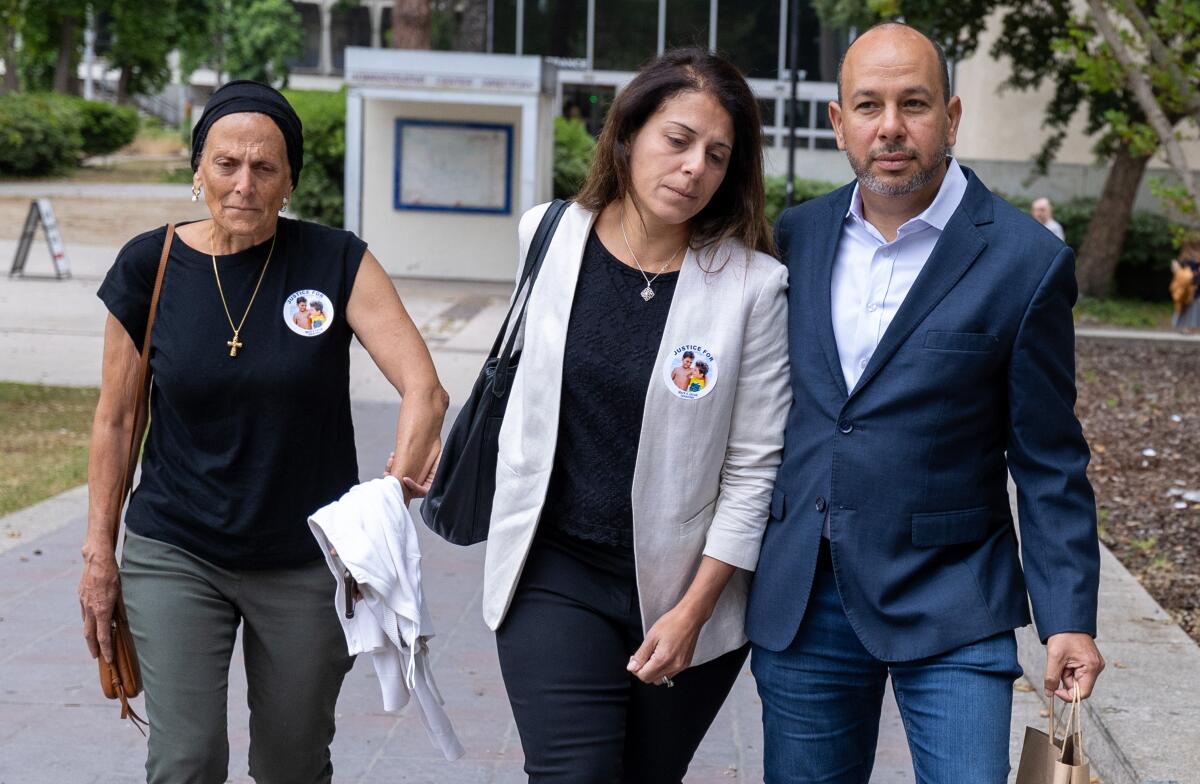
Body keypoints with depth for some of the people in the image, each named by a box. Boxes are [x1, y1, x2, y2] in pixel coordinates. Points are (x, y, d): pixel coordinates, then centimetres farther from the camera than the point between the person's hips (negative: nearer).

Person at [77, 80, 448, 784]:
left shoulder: (336, 262, -8)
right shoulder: (152, 266, -4)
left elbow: (424, 387, -17)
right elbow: (116, 420, 3)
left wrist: (404, 473, -34)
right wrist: (99, 551, 2)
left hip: (308, 561, 0)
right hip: (177, 554, 0)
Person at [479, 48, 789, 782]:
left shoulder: (753, 285, -10)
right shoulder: (549, 237, -2)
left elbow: (754, 468, -8)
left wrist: (693, 612, -11)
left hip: (685, 588, -1)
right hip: (554, 574, 1)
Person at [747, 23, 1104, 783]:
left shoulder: (1025, 261, -7)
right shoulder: (798, 235, 6)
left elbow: (1050, 463, -4)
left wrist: (1069, 619, -7)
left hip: (949, 606, -4)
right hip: (800, 599, 4)